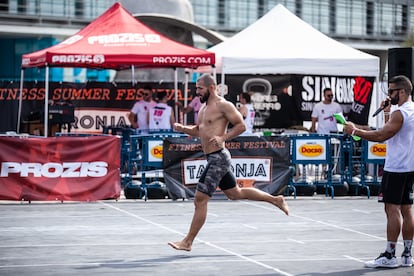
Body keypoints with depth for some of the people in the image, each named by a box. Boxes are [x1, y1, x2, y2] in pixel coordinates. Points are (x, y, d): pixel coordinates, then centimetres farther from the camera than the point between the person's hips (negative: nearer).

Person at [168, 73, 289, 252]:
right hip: (213, 158, 10)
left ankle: (187, 242, -5)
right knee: (235, 193, 20)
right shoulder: (204, 108, 16)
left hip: (218, 158, -10)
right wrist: (182, 128, 7)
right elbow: (198, 131, 26)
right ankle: (275, 200, 31)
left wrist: (223, 137, -23)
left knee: (200, 199, -9)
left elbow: (241, 125, -12)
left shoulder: (223, 105, -11)